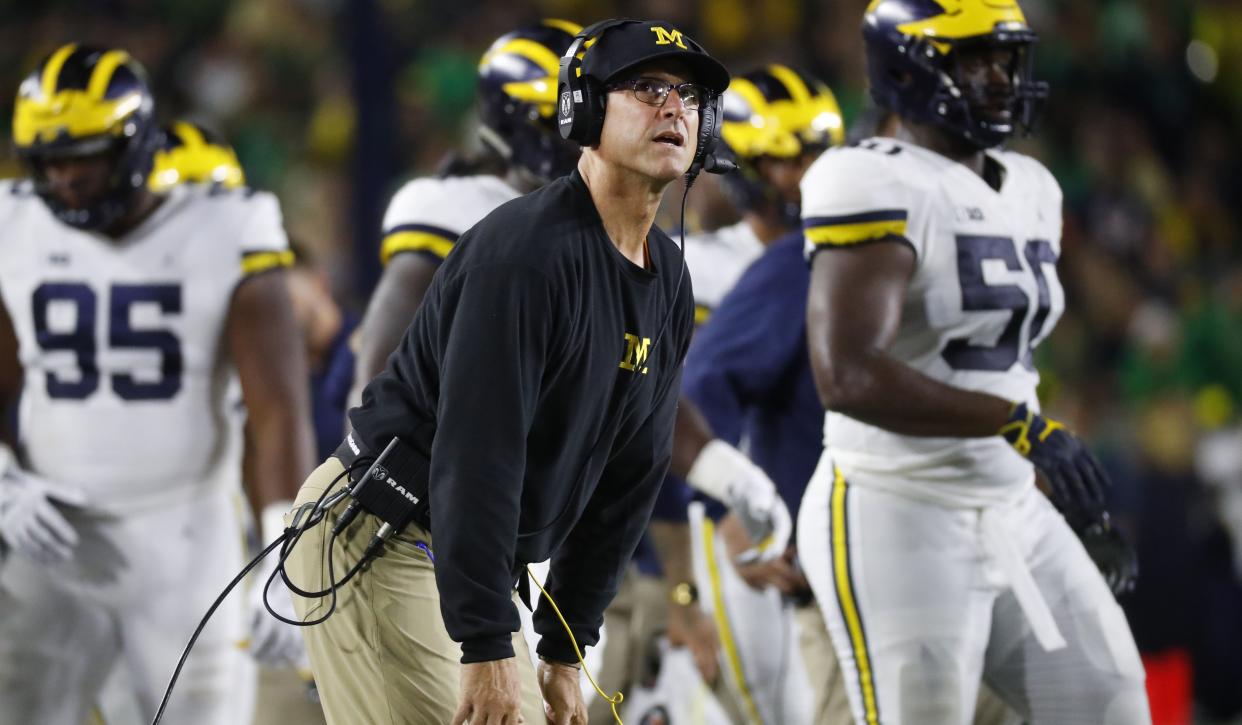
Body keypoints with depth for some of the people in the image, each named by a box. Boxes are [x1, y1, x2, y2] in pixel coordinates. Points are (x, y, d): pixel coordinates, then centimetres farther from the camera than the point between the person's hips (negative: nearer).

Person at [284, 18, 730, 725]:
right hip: (380, 544, -9)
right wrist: (487, 647, -30)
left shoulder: (669, 283, 6)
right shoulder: (524, 248, -22)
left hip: (478, 557, 9)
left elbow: (630, 478, 11)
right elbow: (476, 453, -27)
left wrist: (567, 651, 10)